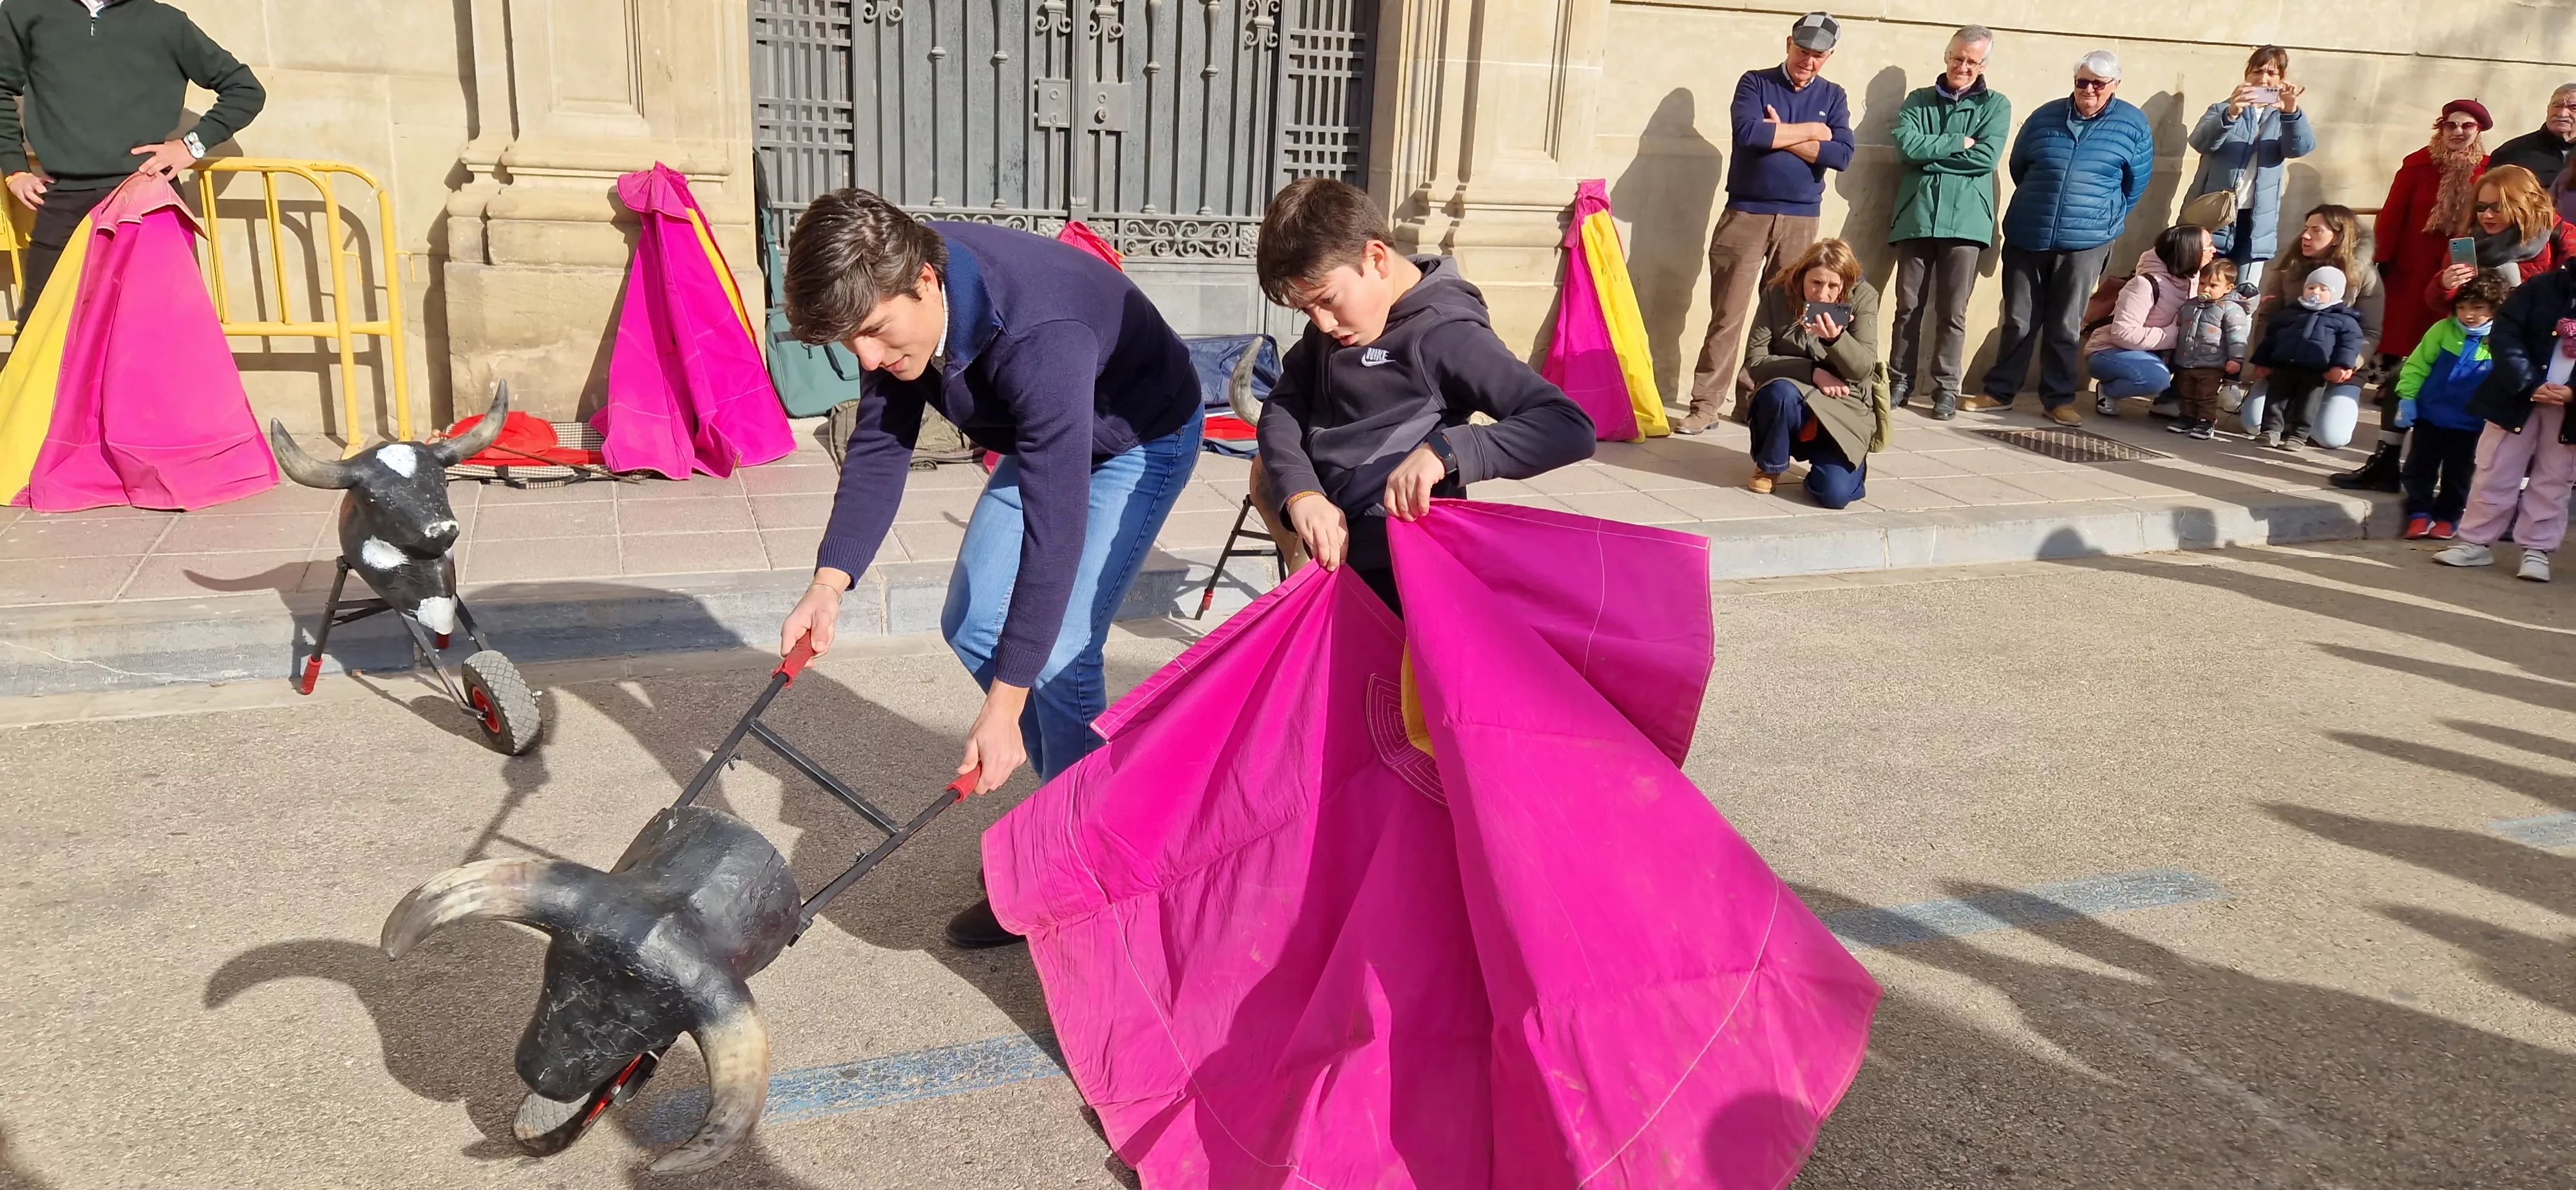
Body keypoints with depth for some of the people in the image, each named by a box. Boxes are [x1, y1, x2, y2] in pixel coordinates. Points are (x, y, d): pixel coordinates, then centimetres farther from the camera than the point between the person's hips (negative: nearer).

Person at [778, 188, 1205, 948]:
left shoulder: (1039, 339, -43)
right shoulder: (895, 295, -20)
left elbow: (1053, 530, -42)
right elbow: (879, 448, -9)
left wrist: (1004, 708, -40)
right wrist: (828, 586, -20)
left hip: (1141, 439, -8)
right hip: (1041, 436, 8)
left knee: (1059, 652, -17)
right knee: (972, 626, 7)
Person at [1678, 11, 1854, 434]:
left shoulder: (1833, 97, 10)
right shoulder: (1755, 83, 3)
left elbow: (1842, 155, -6)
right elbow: (1748, 132, -17)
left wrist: (1781, 136, -11)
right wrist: (1809, 131, -8)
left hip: (1801, 220, 3)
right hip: (1746, 215, -3)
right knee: (1727, 314, -5)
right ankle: (1707, 404, -3)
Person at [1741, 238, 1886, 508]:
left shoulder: (1863, 298, -10)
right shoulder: (1776, 294, -9)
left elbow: (1863, 370, -16)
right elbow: (1755, 361, -12)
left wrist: (1836, 339, -36)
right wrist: (1813, 372, -22)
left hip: (1842, 408, -1)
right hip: (1792, 398, 1)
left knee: (1834, 493, -22)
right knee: (1782, 391, -36)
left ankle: (1850, 462, 17)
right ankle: (1769, 466, -6)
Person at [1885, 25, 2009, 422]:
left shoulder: (1996, 106, 8)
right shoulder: (1918, 101, 12)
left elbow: (1987, 158, -7)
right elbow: (1907, 146, -6)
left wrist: (1931, 154, -6)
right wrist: (1958, 143, -8)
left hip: (1965, 220, -1)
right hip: (1915, 217, 1)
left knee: (1953, 312, 2)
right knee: (1908, 308, 4)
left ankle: (1947, 388, 10)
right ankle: (1900, 382, 14)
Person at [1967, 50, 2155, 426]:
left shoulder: (2133, 125, 1)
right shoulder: (2046, 116, 4)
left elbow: (2136, 184, 10)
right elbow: (2018, 166, 17)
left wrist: (2106, 218, 13)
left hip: (2086, 242, -1)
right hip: (2027, 236, 1)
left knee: (2066, 326, 4)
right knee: (2019, 321, 6)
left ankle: (2059, 398, 13)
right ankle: (1999, 391, 16)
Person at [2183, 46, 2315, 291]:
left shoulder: (2283, 118, 13)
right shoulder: (2223, 110, 8)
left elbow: (2302, 147, -10)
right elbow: (2200, 141, -14)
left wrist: (2292, 112, -30)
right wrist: (2230, 115, -34)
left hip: (2256, 225, 2)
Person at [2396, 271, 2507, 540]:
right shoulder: (2443, 330, -7)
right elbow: (2417, 365, 0)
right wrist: (2408, 396, -6)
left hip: (2468, 424, -1)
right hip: (2429, 415, 1)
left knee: (2458, 473, 10)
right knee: (2420, 466, 6)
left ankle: (2447, 518, 22)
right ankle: (2419, 513, 16)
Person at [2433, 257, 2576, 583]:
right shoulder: (2542, 287, -3)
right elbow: (2504, 336, -8)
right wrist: (2530, 384, -16)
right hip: (2518, 398, 0)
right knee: (2496, 473, 6)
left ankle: (2537, 550, 16)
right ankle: (2477, 543, 16)